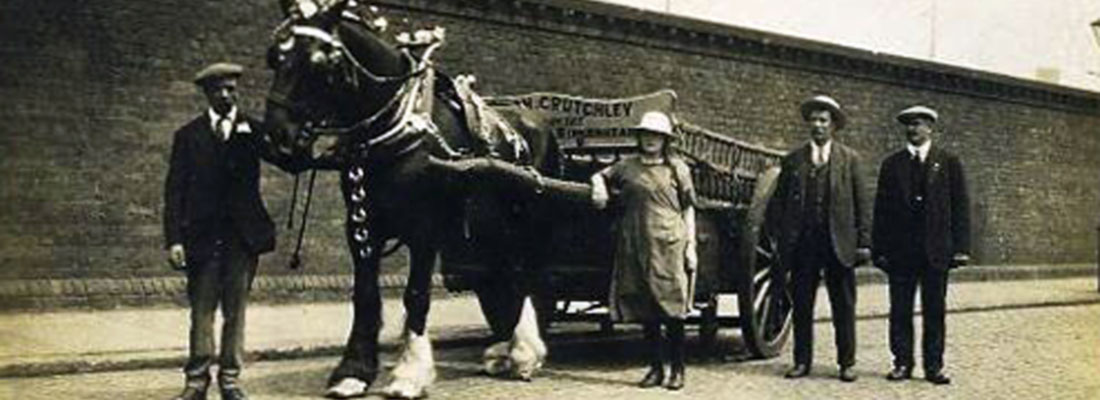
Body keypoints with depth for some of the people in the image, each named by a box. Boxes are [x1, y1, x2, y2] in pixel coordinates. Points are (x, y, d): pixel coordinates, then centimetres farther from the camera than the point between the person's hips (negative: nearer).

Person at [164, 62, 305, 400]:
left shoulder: (252, 131, 6)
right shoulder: (188, 136, 5)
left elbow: (290, 163, -4)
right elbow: (175, 191, 1)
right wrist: (174, 239, -8)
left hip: (243, 235, 1)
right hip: (202, 235, -1)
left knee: (236, 311, 7)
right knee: (202, 312, 3)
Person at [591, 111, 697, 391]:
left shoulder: (677, 168, 5)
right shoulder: (627, 167, 11)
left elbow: (688, 209, 7)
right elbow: (600, 175, 27)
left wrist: (691, 246, 0)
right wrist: (599, 187, 3)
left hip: (669, 244, -3)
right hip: (635, 245, 3)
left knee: (671, 307, -3)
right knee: (644, 310, 6)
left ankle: (677, 369, 7)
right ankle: (655, 368, 17)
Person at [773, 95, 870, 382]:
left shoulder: (850, 159, 7)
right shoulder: (793, 160, 9)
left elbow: (862, 204, 4)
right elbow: (779, 204, 8)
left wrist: (864, 243, -3)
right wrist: (782, 244, 1)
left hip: (839, 243, -1)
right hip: (802, 243, 1)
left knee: (844, 307, 4)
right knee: (801, 305, 5)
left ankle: (846, 363, 13)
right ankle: (802, 361, 15)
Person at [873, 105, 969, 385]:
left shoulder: (948, 162, 6)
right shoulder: (892, 164, 9)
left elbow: (960, 206, 3)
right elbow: (881, 209, 7)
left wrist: (961, 247, -5)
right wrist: (880, 249, -1)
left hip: (936, 249, -1)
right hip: (900, 249, 1)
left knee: (934, 311, 4)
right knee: (900, 310, 3)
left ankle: (934, 366, 10)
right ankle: (902, 363, 11)